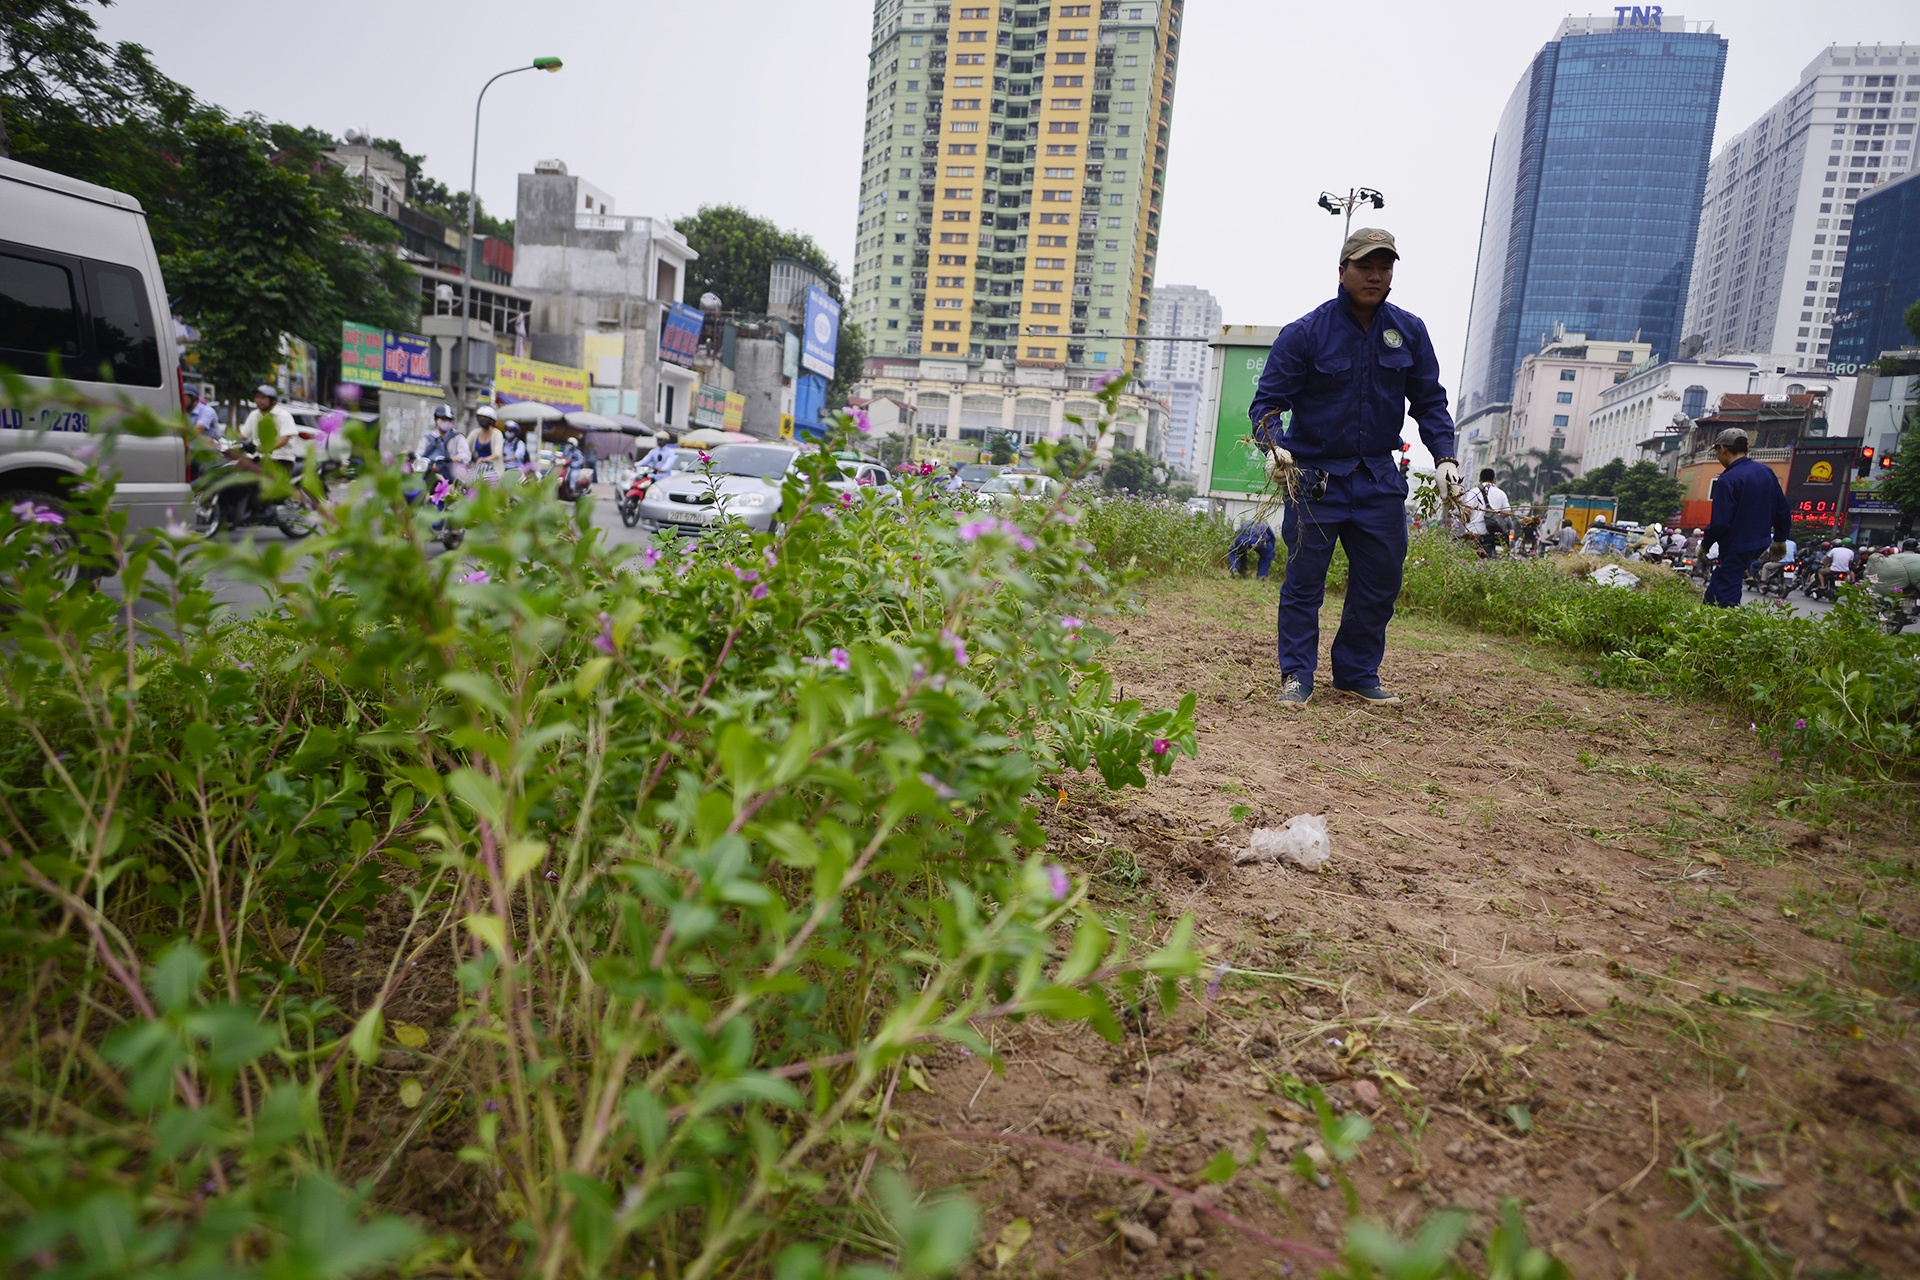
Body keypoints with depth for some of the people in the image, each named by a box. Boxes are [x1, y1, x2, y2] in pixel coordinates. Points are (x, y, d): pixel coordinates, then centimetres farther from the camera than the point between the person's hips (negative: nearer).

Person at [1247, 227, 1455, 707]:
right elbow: (1268, 401, -8)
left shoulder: (1410, 331, 5)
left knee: (1380, 581, 8)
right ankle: (1297, 676, 10)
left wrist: (1444, 456, -2)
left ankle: (1358, 673, 23)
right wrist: (1273, 446, -27)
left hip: (1379, 480, 4)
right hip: (1313, 477, -4)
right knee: (1304, 581, 0)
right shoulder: (1304, 333, -7)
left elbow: (1429, 401, 11)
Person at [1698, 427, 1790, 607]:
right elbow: (1782, 509, 13)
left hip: (1736, 548, -8)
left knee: (1725, 599, -5)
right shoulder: (1767, 472, 5)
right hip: (1761, 543, 8)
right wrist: (1780, 538, 25)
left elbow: (1720, 523, -22)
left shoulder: (1727, 480, -20)